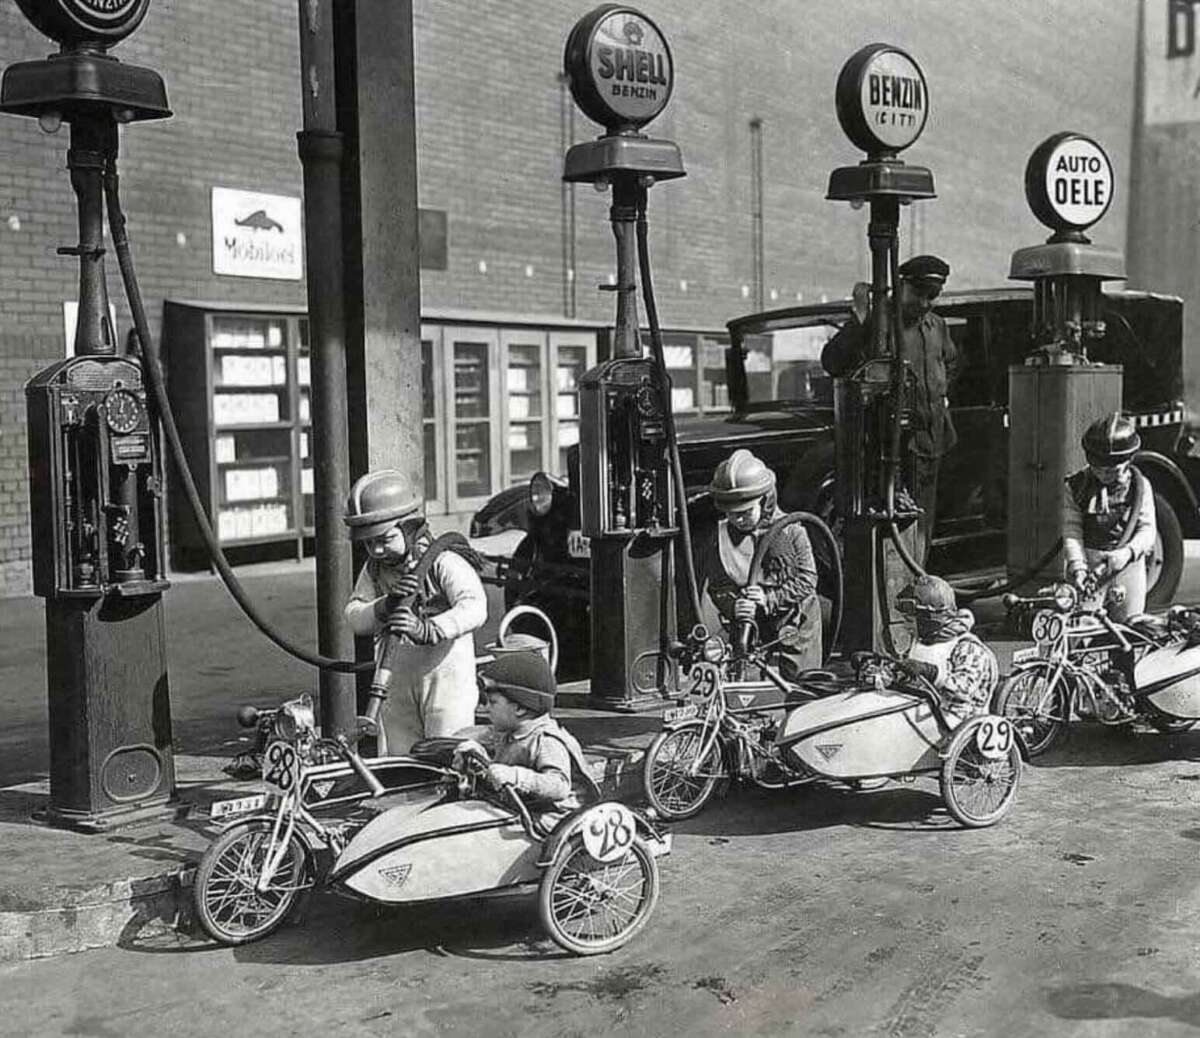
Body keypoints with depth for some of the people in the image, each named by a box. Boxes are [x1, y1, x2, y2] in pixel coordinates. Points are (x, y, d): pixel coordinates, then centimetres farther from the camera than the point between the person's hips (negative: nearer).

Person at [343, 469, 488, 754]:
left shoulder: (443, 562, -14)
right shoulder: (374, 570, 7)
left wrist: (427, 629, -43)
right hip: (396, 686, 6)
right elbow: (354, 617, -4)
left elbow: (474, 609, -28)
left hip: (446, 680, -6)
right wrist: (386, 606, -23)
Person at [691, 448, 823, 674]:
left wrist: (769, 599, -21)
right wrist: (733, 606, -26)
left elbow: (807, 580, -9)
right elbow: (717, 588, -4)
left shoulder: (791, 530, -10)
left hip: (795, 629, -1)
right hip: (749, 634, 1)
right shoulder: (714, 536, -6)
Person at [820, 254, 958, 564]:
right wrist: (859, 314, -25)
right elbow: (832, 362, -24)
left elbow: (951, 362, 36)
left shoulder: (937, 326, 13)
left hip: (933, 437, 7)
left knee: (923, 522, 12)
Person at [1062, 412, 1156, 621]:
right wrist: (1077, 567, -20)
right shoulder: (1075, 487, -2)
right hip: (1087, 564, 0)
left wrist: (1128, 552, -22)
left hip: (1127, 565, 1)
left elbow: (1147, 529, -3)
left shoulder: (1139, 486, 0)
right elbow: (1071, 532, -7)